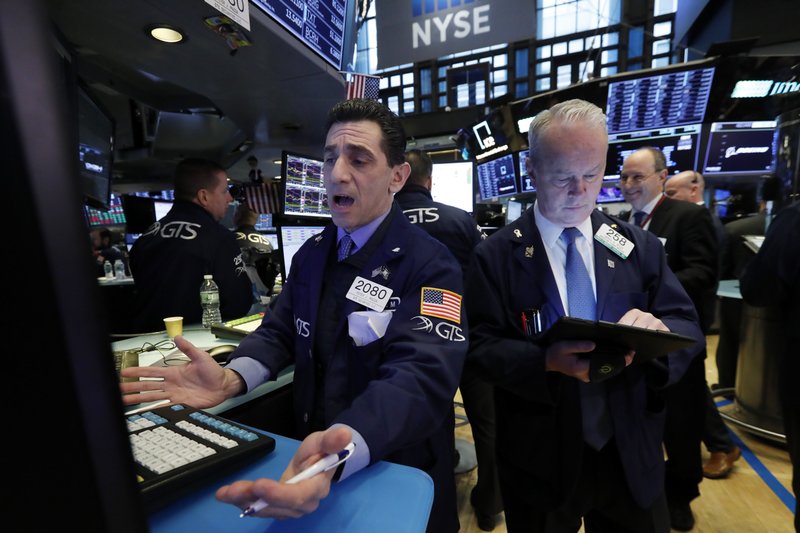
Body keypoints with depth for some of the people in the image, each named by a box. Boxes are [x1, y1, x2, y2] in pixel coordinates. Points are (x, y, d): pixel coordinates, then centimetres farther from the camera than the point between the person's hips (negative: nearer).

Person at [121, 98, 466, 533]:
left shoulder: (431, 265, -20)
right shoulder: (312, 252, 2)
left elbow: (420, 376, -31)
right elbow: (280, 331, 1)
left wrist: (341, 451, -49)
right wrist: (231, 378, -19)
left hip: (395, 475, -5)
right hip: (308, 453, 6)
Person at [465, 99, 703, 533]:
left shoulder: (640, 247, 0)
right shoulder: (495, 256, -10)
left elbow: (690, 330, 0)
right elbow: (481, 347, -13)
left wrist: (658, 329, -23)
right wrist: (546, 361, -30)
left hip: (631, 455, 3)